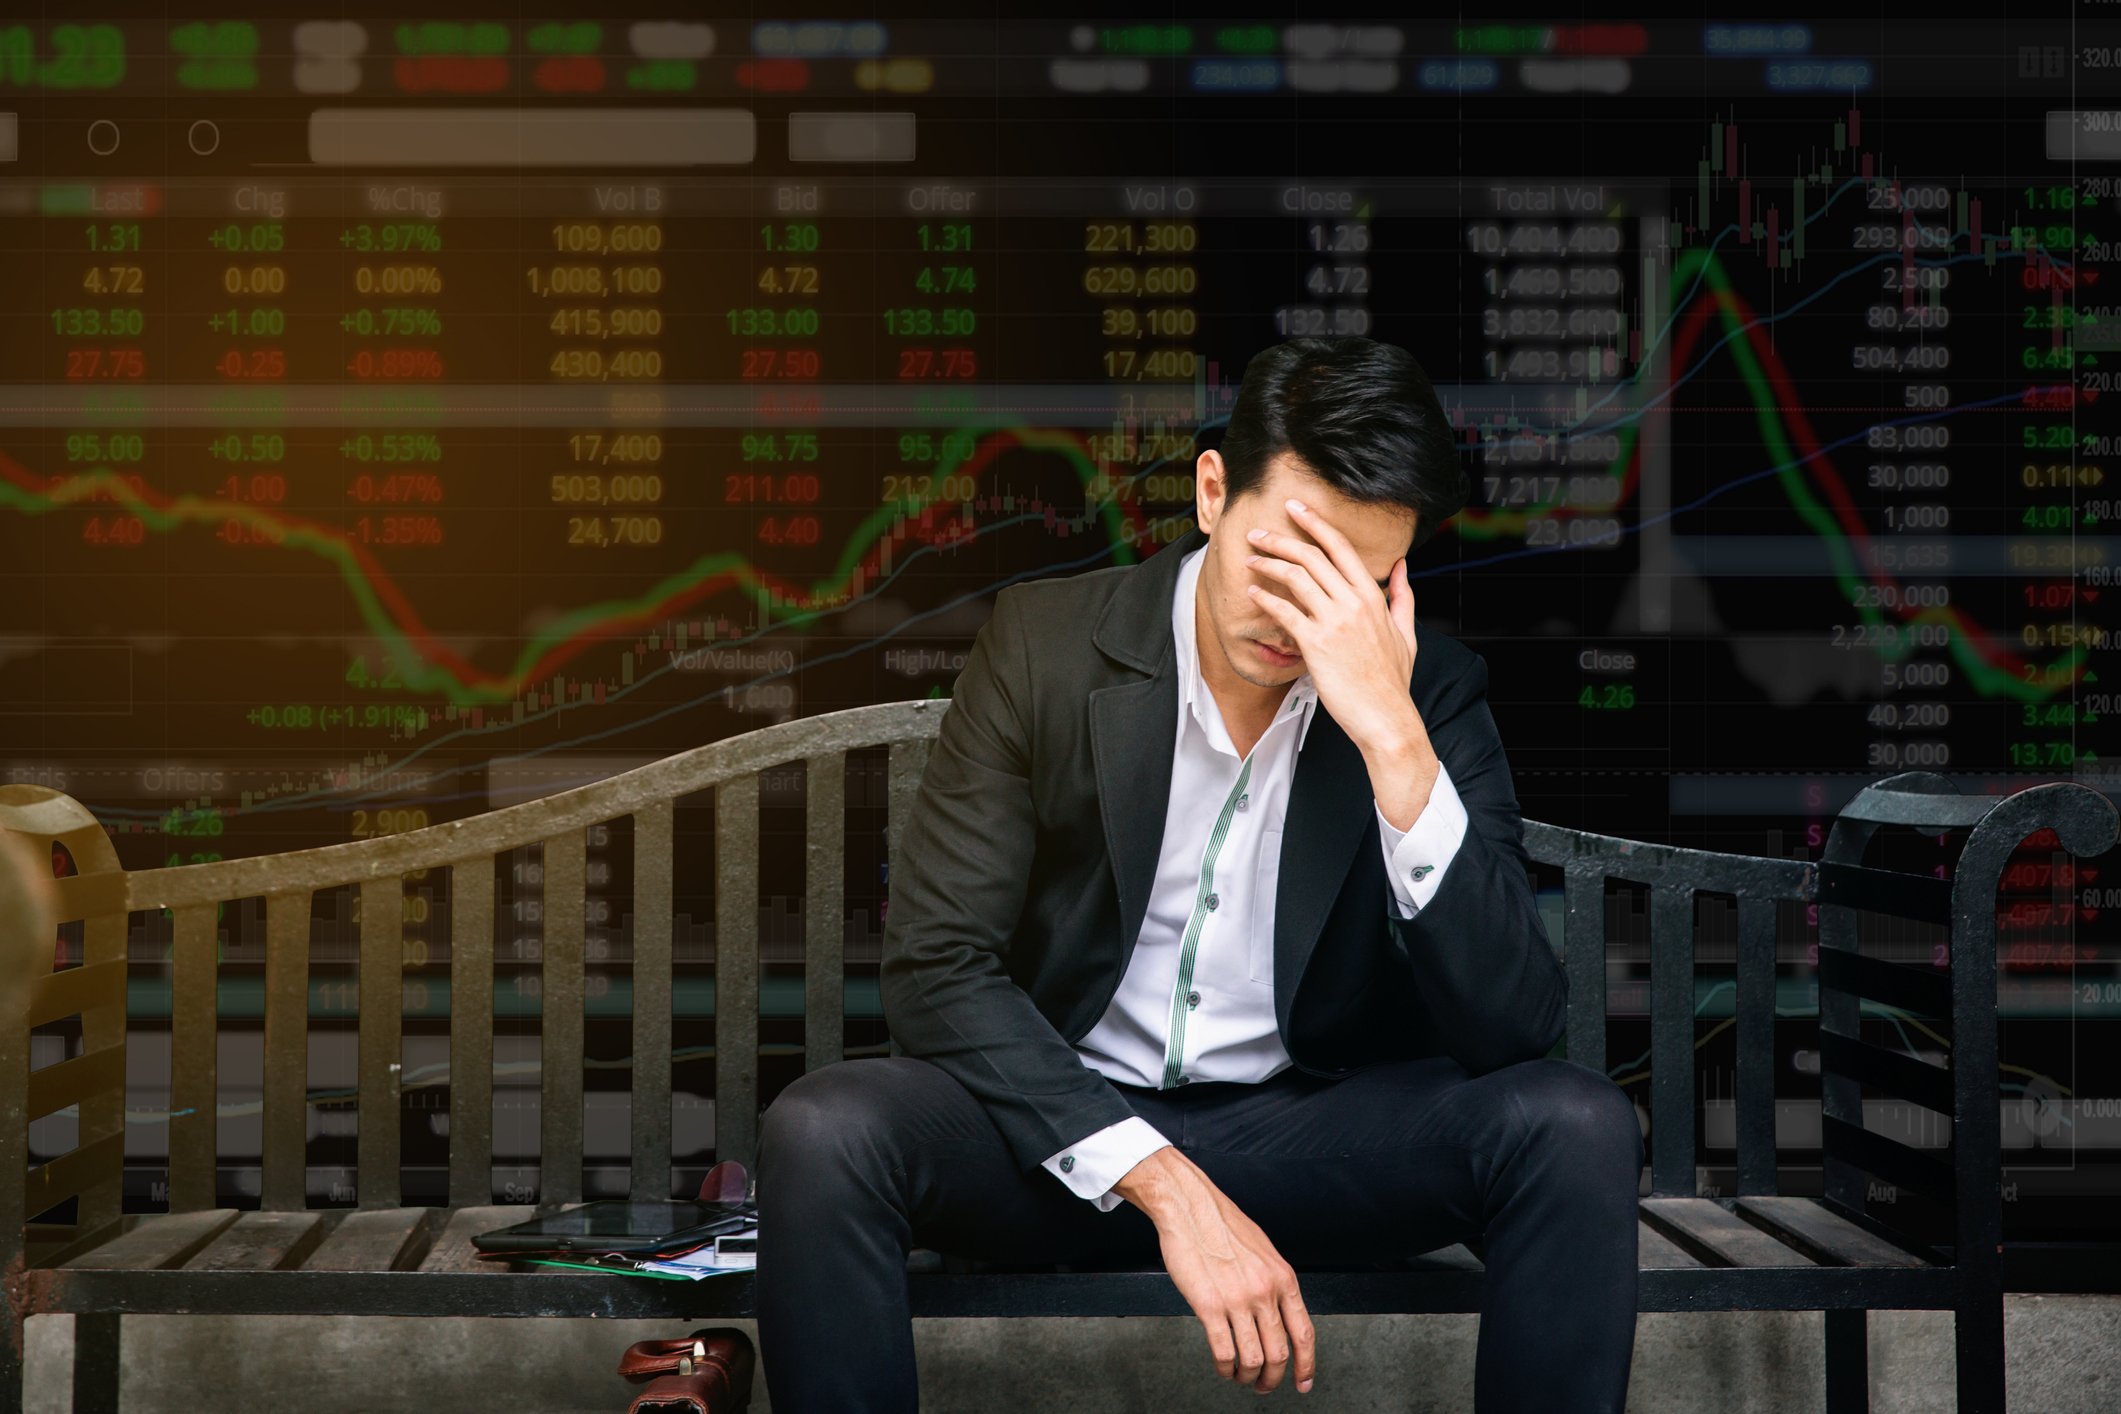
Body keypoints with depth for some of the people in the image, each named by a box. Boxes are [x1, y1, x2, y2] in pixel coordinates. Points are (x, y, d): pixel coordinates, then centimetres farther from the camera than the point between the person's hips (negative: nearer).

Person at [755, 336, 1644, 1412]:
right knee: (821, 1133, -30)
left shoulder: (1434, 690, -7)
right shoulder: (1045, 639, -9)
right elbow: (936, 967, -14)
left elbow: (1515, 1028, -16)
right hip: (1070, 1123, -1)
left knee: (1578, 1129, -26)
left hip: (1313, 1124, 1)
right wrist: (1167, 1188, -24)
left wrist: (1395, 737, -28)